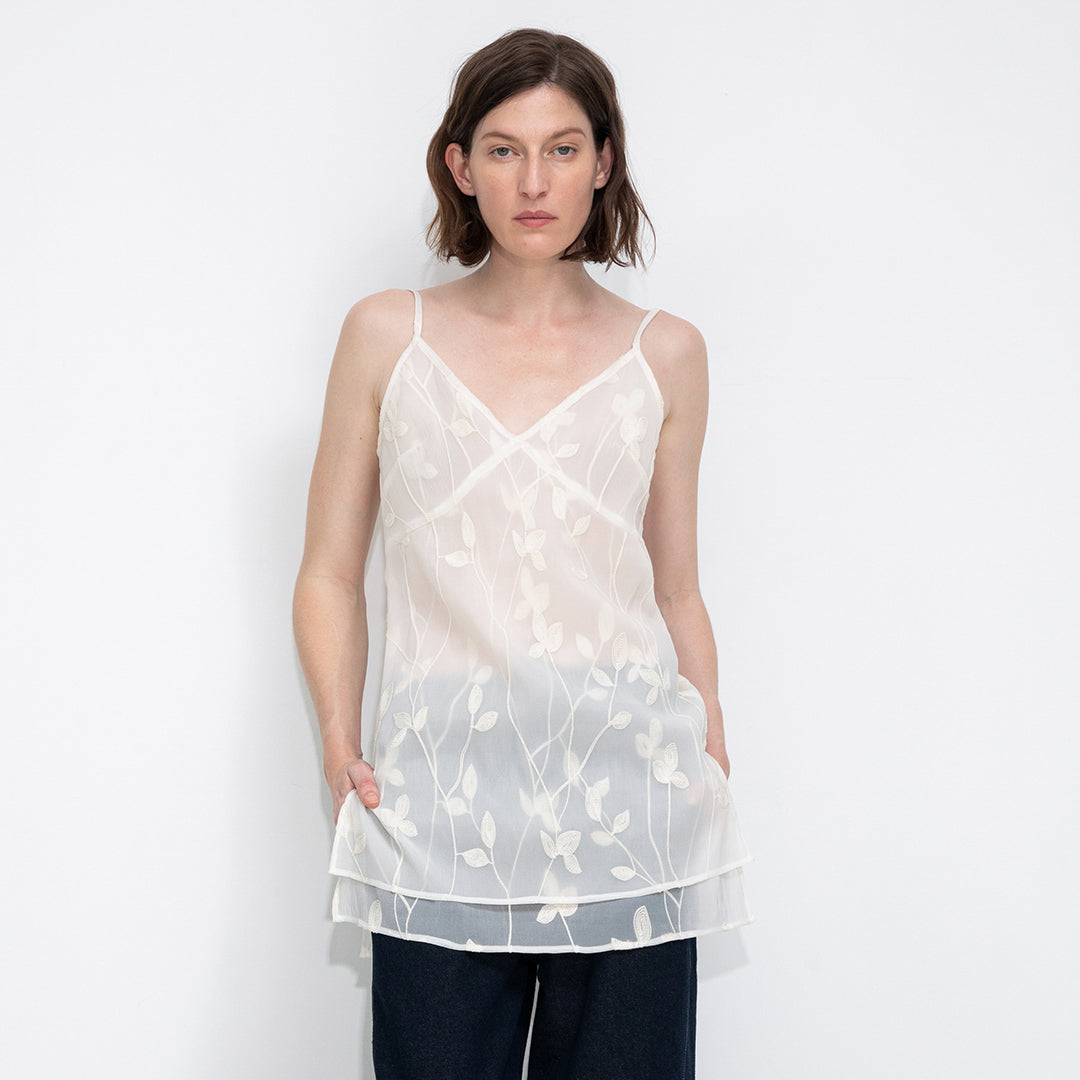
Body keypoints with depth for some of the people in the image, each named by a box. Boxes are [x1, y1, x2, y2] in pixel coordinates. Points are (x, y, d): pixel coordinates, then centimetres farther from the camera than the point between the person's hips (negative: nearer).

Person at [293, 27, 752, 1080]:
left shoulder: (663, 353, 9)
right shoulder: (387, 337, 7)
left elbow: (676, 591, 14)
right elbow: (330, 576, 9)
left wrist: (714, 762, 5)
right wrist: (339, 739, -5)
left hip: (625, 783, 1)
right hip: (440, 793, 0)